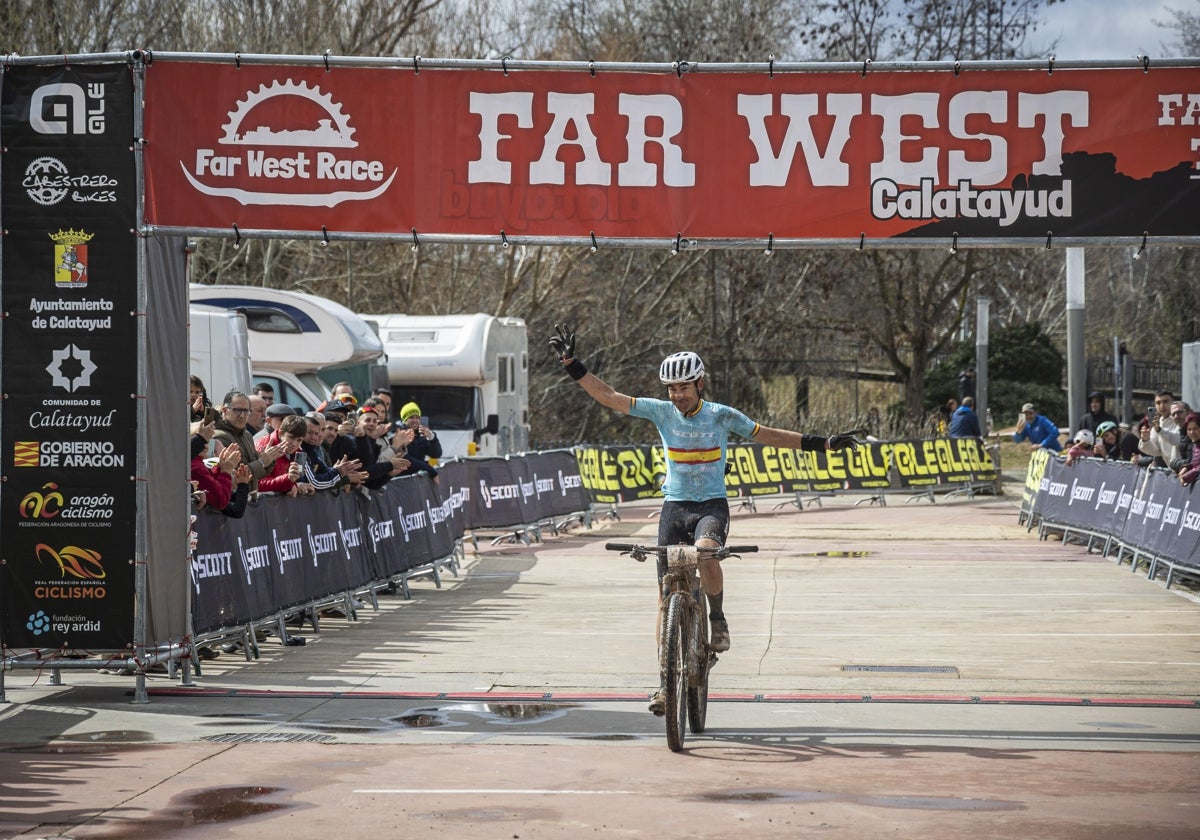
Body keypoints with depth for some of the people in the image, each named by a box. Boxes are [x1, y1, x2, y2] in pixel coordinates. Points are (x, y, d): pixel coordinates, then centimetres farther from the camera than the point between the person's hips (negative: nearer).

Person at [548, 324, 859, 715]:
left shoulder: (721, 416, -5)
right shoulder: (662, 412, -2)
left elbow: (769, 436, 5)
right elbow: (608, 396, -2)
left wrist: (824, 443, 3)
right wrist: (572, 365, -10)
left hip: (711, 505, -2)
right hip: (674, 506, 2)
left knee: (706, 553, -36)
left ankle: (718, 618, -8)